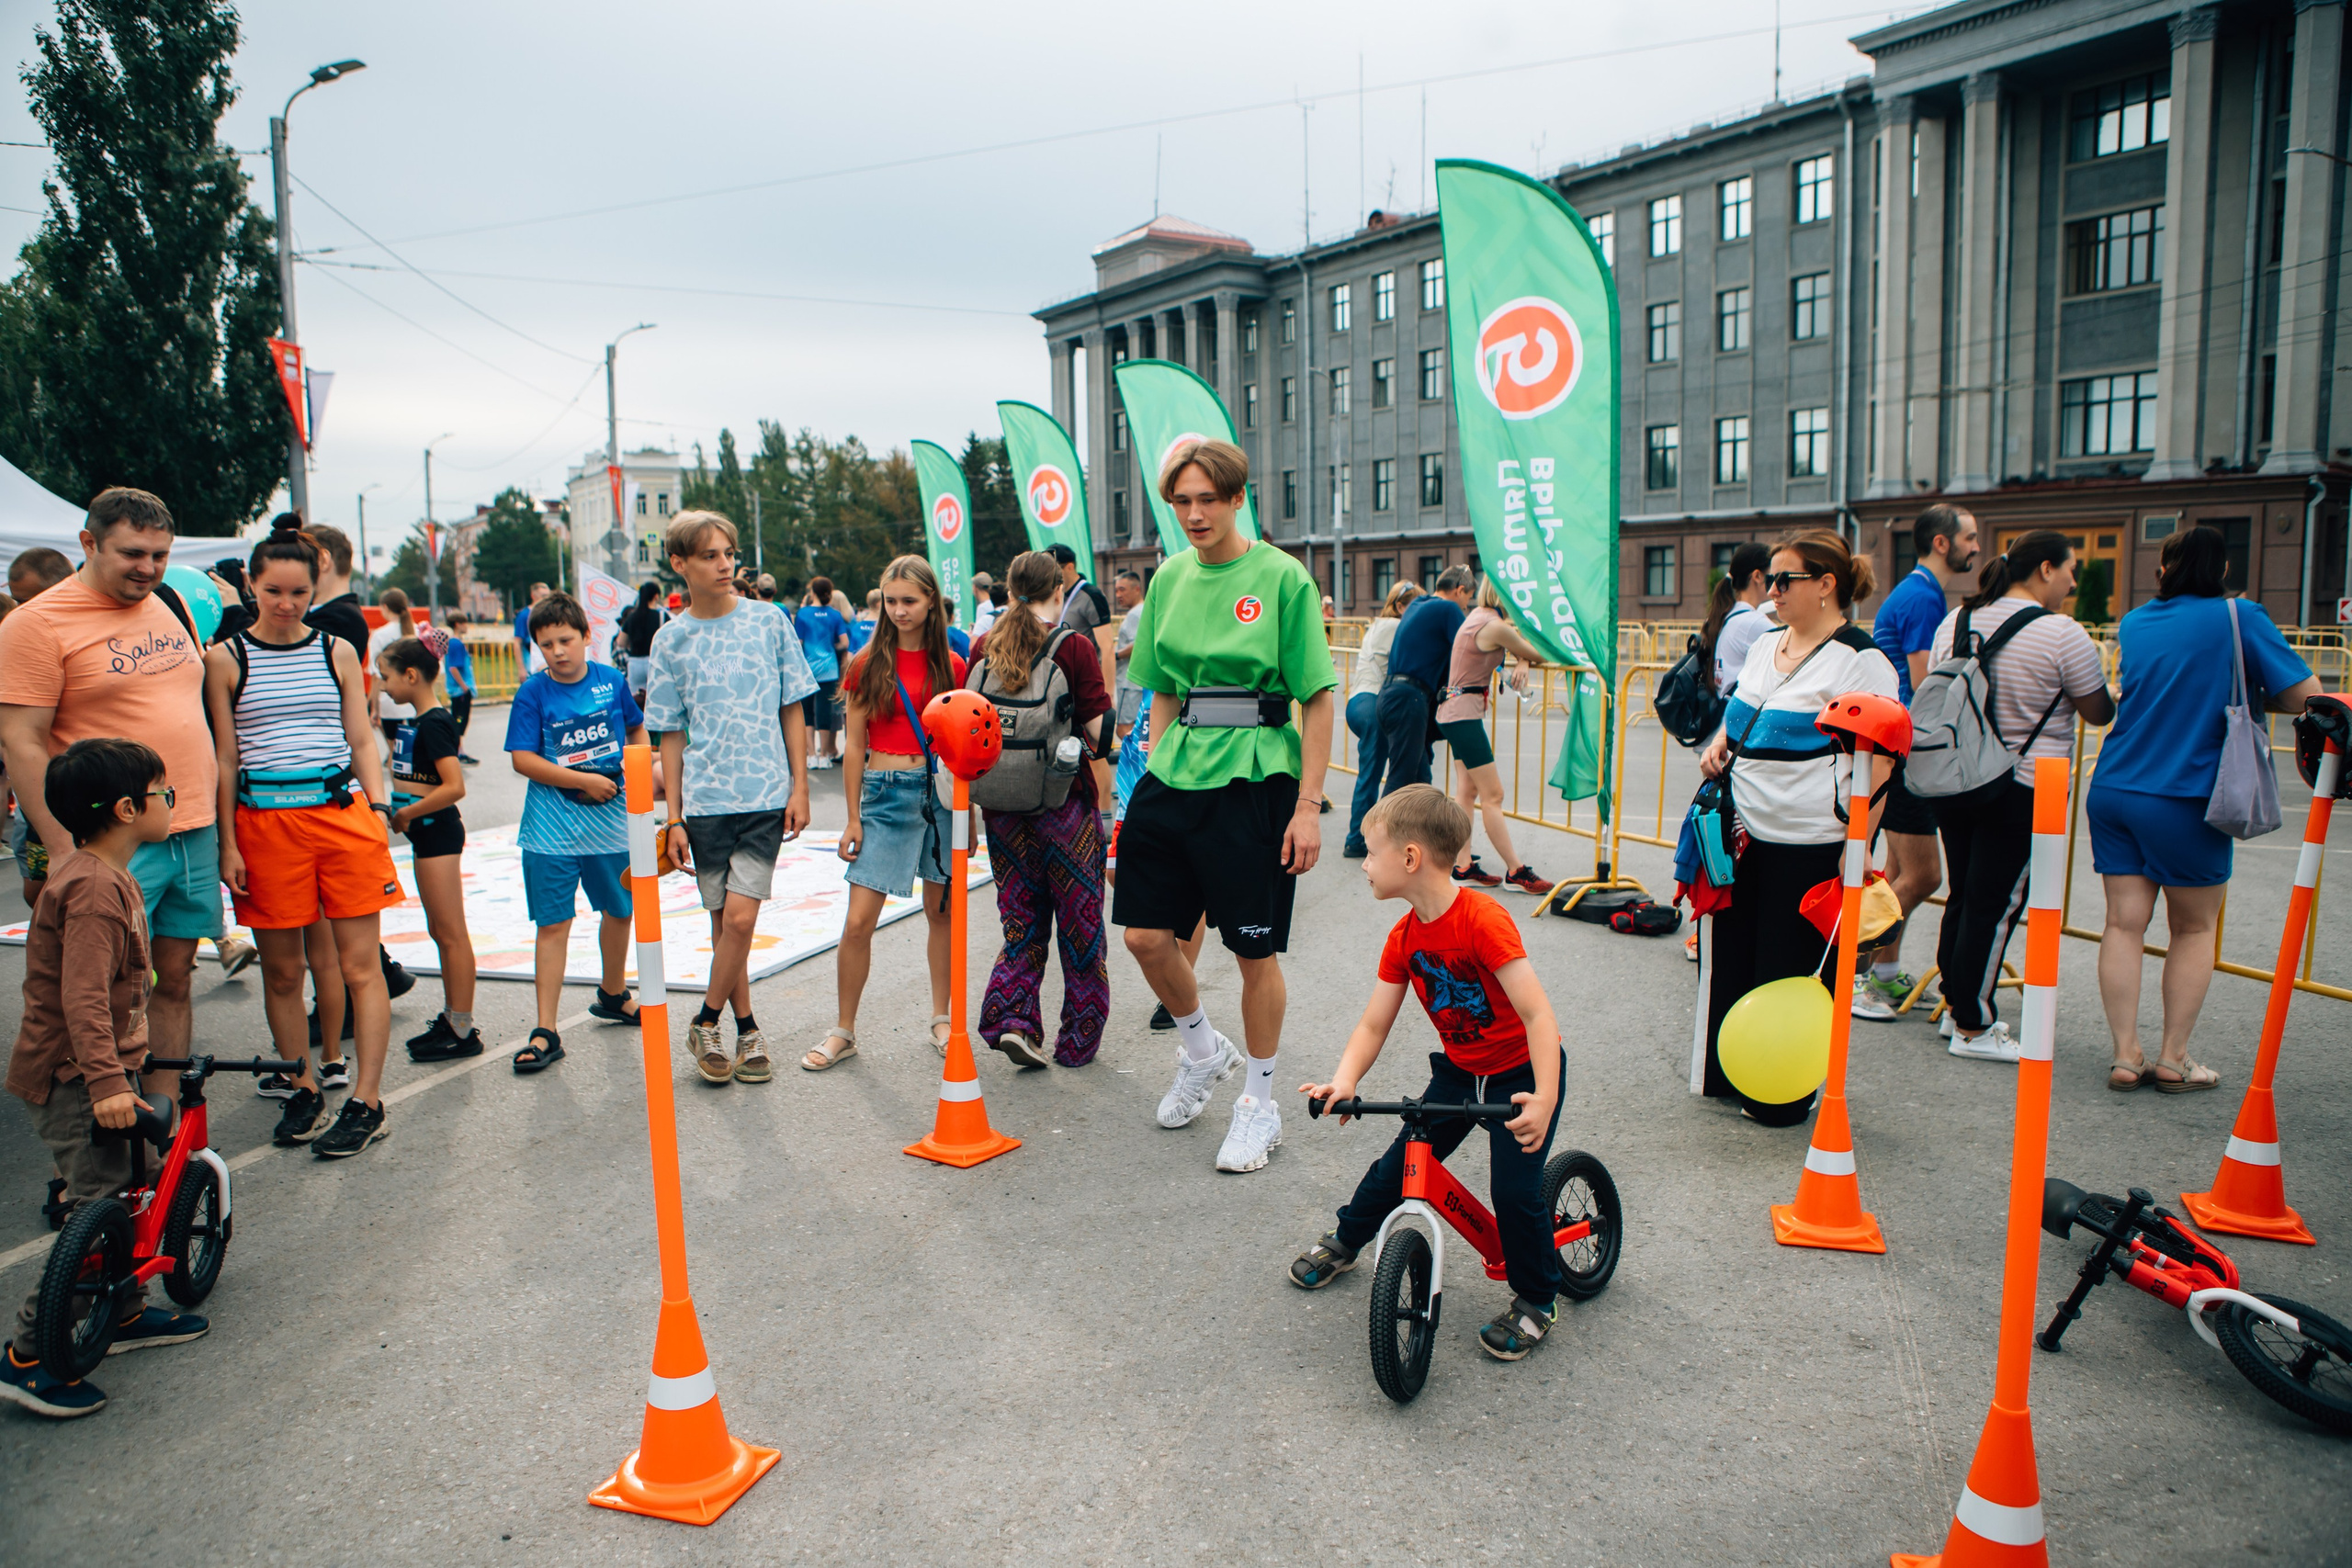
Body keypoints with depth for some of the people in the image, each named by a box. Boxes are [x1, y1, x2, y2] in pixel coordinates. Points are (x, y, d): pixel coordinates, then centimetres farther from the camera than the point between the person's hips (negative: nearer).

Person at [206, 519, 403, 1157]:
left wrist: (379, 812, 2)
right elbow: (225, 758, 5)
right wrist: (228, 844, 0)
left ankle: (366, 1103, 4)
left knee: (360, 966, -2)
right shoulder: (226, 659, 5)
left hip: (343, 812, 0)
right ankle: (303, 1089, 22)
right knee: (281, 970, 7)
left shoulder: (337, 652, 9)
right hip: (264, 821, 0)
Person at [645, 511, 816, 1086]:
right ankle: (746, 1029, 23)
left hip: (765, 796, -1)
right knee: (723, 921, 8)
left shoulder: (770, 621, 1)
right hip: (705, 801, 1)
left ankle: (706, 1023, 11)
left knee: (739, 918, -10)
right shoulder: (671, 640, 4)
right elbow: (671, 736, 7)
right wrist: (673, 818, 3)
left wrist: (799, 789, 0)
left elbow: (792, 711, 6)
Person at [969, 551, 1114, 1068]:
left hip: (1002, 808, 4)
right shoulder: (1073, 646, -9)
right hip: (1065, 805, -4)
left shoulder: (982, 649, 3)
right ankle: (1078, 1040, 17)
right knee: (1079, 923, 10)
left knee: (1022, 920, 17)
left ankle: (1011, 1017, 0)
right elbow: (1099, 730, -11)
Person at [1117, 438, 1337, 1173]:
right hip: (1175, 775, 5)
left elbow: (1317, 698, -8)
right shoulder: (1169, 579, 8)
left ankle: (1260, 1103, 23)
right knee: (1146, 934, 6)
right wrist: (1154, 768, 10)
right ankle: (1203, 1051, 34)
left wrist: (1308, 807, -12)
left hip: (1254, 779, -5)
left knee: (1255, 950, 4)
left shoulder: (1281, 577, -7)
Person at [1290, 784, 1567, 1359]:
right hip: (1458, 1070, 6)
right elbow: (1374, 1022, -7)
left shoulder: (1483, 920, -29)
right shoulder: (1404, 936, -7)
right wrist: (1344, 1080, -25)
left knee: (1515, 1188, -12)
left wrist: (1543, 1098, -41)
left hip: (1523, 1072, -6)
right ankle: (1345, 1242, 32)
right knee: (1398, 1165, 7)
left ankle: (1536, 1300, 13)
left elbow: (1538, 1014, -32)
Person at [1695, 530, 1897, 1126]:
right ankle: (1727, 1073, 30)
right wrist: (1718, 745, 5)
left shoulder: (1859, 660, -11)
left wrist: (1856, 848, -19)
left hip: (1808, 842, -8)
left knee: (1789, 970, 3)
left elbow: (1877, 761, -15)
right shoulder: (1766, 644, 12)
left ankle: (1784, 1096, 19)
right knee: (1732, 955, 14)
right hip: (1744, 831, 8)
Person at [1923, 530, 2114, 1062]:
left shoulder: (1955, 621, 6)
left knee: (1964, 892, 16)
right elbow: (2100, 713, -1)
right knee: (1996, 903, 0)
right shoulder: (2062, 634, -12)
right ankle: (1972, 1030, 8)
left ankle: (1958, 1003, 27)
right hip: (2021, 792, -6)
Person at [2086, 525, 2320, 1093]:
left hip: (2112, 789, 4)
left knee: (2124, 922, 5)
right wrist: (2248, 698, 11)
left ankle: (2126, 1054, 4)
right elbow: (2305, 694, -6)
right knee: (2194, 928, 11)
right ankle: (2174, 1060, 14)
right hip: (2184, 799, -3)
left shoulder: (2133, 622, 10)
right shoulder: (2240, 618, -4)